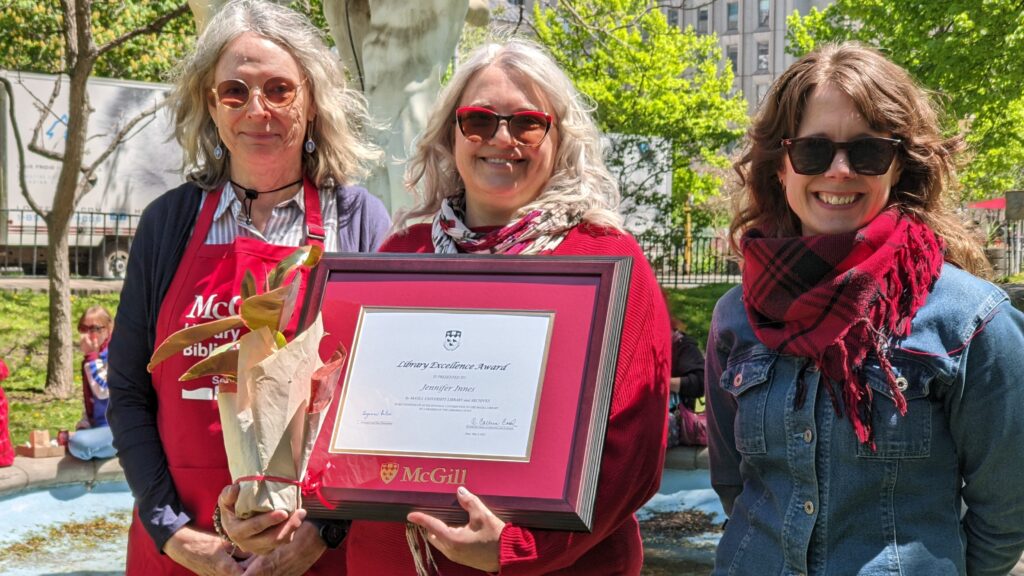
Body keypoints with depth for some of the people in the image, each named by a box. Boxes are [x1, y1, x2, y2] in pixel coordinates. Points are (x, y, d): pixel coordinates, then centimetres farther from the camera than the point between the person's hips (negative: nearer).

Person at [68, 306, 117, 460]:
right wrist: (81, 428, 8)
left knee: (79, 444, -34)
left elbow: (103, 391, -25)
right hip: (98, 425, 9)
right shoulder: (90, 359, 13)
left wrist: (91, 355, -22)